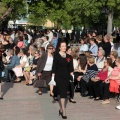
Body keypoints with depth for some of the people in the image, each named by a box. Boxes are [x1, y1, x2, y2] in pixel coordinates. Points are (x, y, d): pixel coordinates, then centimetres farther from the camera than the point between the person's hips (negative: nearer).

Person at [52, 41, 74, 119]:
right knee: (62, 93, -10)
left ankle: (61, 109, 23)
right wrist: (53, 77, -10)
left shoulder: (69, 57, 8)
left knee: (64, 93, 9)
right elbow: (54, 67, -6)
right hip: (59, 77, -4)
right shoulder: (56, 55, -4)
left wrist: (72, 75, 1)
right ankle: (64, 112, -11)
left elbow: (70, 68, 11)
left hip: (66, 77, 4)